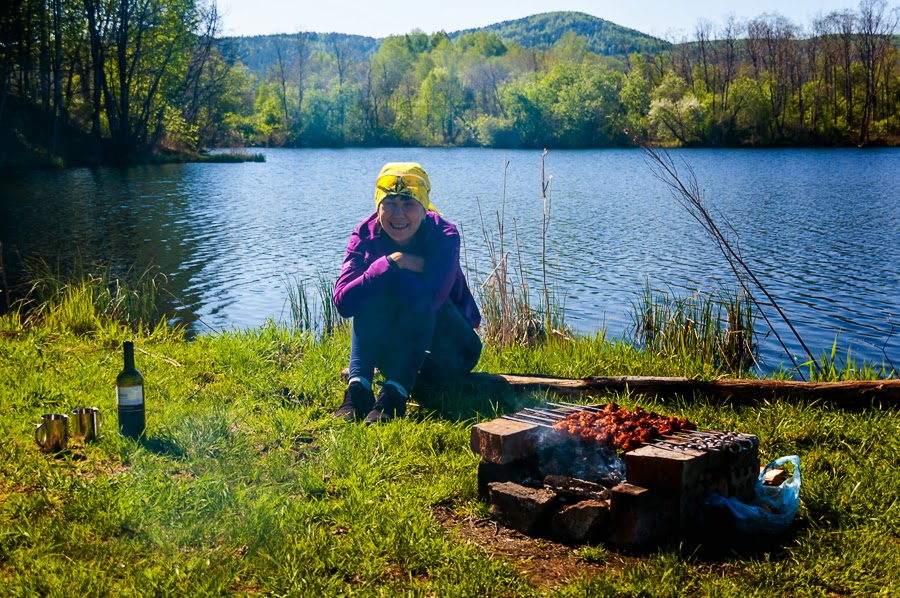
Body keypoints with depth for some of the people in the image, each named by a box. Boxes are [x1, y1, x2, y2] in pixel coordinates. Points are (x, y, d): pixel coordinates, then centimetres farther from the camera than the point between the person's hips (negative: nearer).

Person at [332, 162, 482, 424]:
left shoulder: (444, 237, -21)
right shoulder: (366, 236, -12)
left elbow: (427, 301, -38)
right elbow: (343, 302, -27)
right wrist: (391, 264, -33)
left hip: (447, 354, -3)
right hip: (389, 347, 3)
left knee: (419, 294, -30)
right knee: (371, 290, -23)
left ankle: (394, 394, -37)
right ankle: (358, 387, -30)